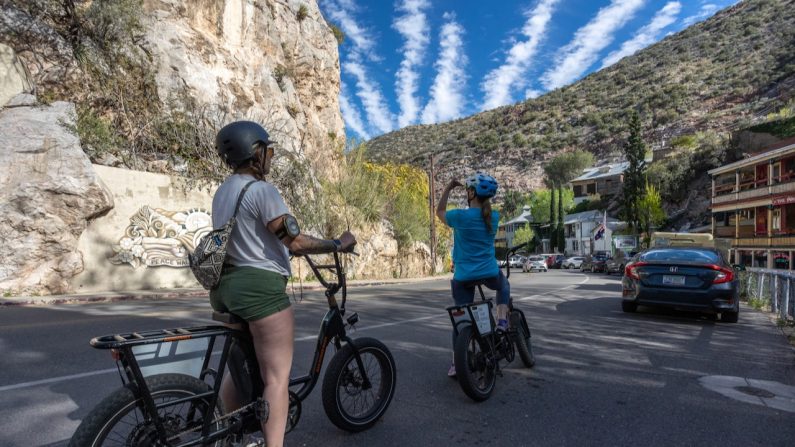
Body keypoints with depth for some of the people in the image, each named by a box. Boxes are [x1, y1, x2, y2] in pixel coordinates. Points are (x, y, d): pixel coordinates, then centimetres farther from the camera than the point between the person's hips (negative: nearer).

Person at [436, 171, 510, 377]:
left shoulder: (461, 216, -12)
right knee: (504, 285, 36)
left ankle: (457, 364, 12)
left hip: (464, 277, -2)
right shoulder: (493, 217, -2)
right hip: (490, 273, 2)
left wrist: (448, 188, 14)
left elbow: (440, 211, 8)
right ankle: (502, 321, 16)